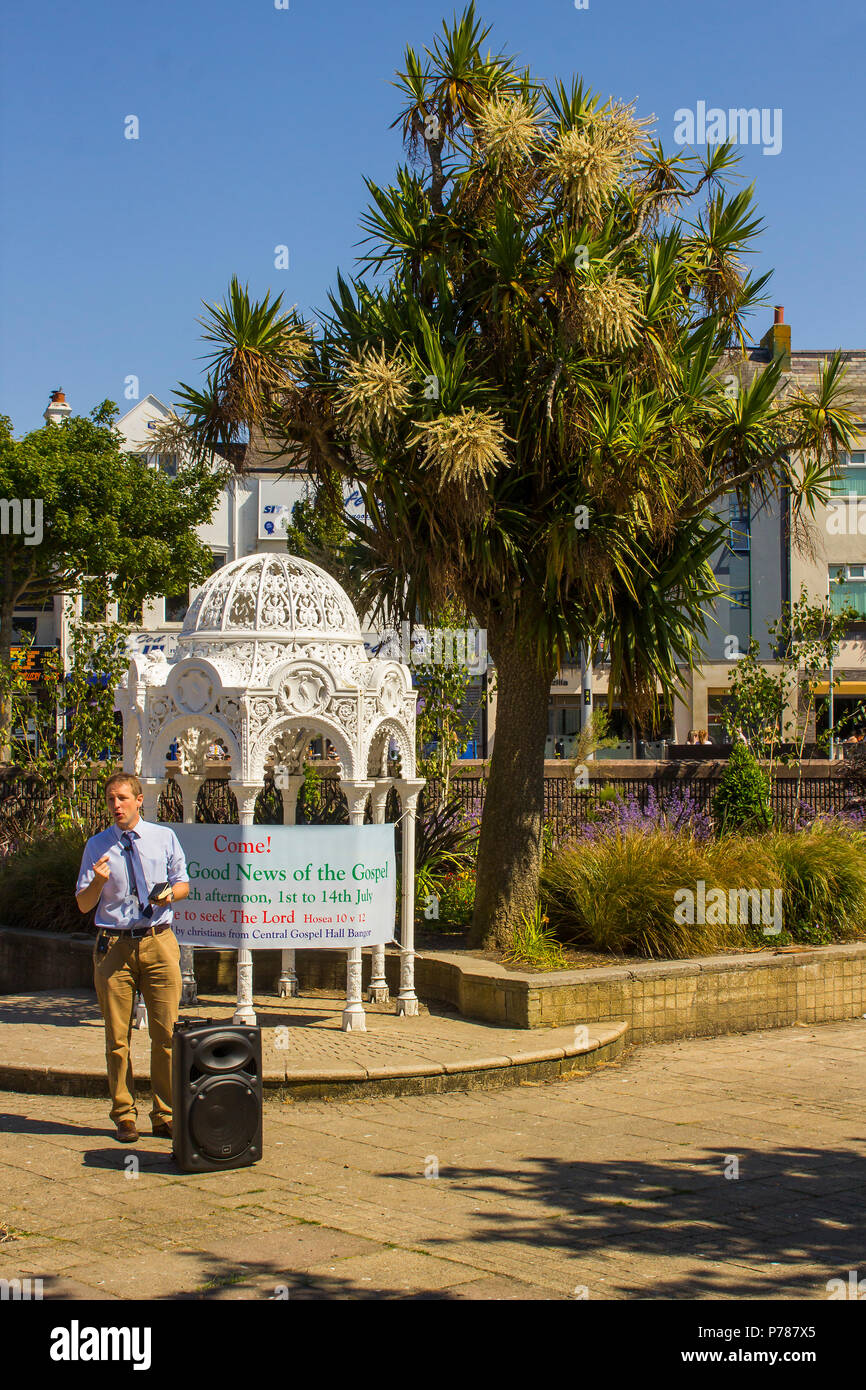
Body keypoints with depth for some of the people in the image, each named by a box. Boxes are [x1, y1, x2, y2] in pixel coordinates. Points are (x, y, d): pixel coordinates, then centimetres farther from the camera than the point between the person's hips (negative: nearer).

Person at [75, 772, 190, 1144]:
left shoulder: (165, 837, 8)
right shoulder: (97, 845, 6)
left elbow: (183, 884, 15)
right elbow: (83, 904, 8)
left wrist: (169, 893, -8)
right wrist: (98, 881, -13)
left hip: (159, 942, 0)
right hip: (113, 946, 0)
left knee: (166, 1033, -2)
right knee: (117, 1037, 2)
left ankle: (165, 1116, 6)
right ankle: (124, 1115, 12)